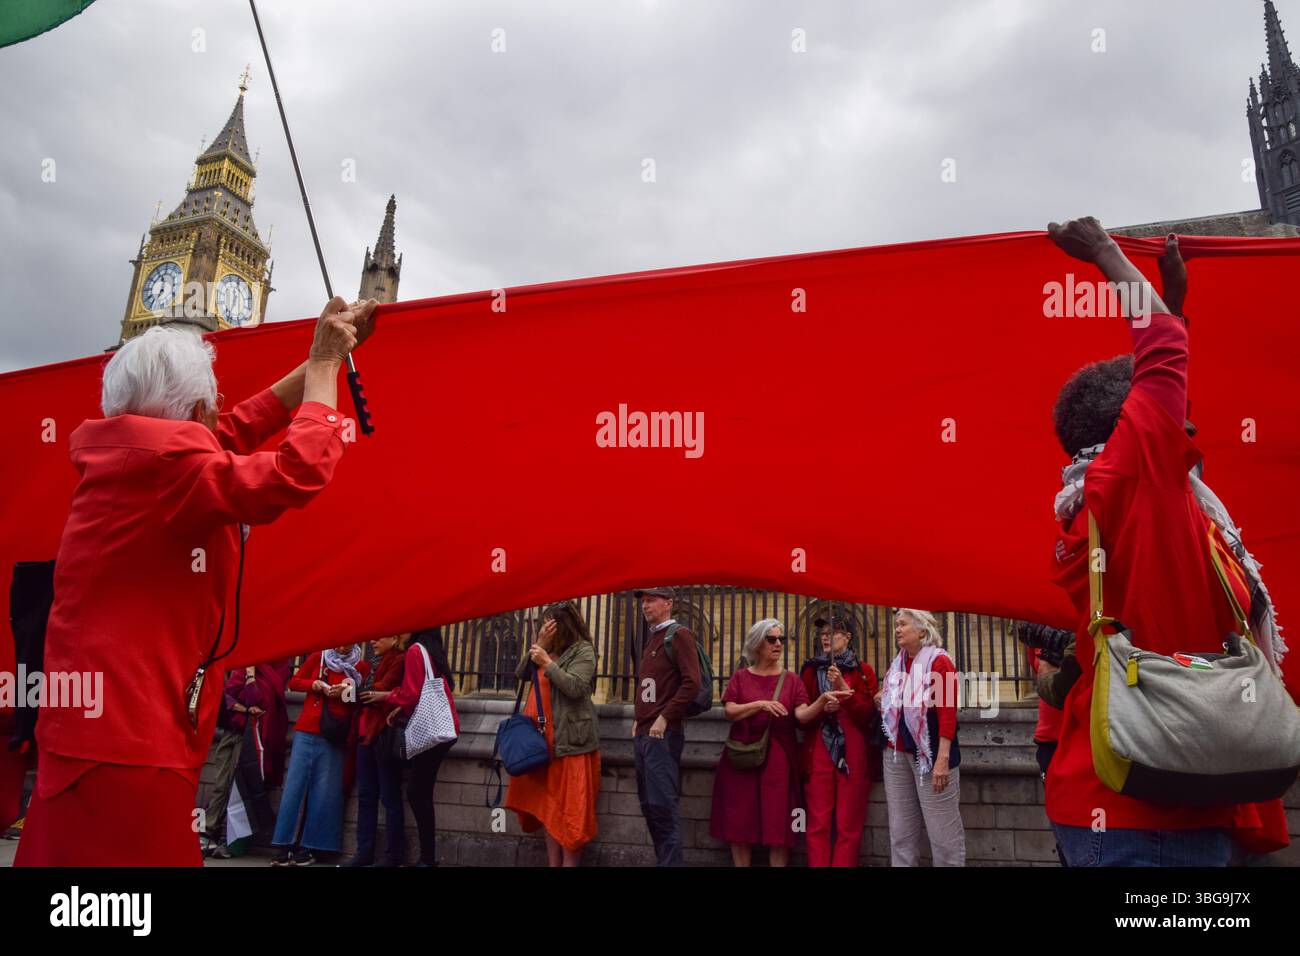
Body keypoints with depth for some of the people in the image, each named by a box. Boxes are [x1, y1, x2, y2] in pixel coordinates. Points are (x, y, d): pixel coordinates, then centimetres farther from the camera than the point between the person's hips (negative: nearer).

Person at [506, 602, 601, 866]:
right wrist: (538, 645, -1)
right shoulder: (549, 650, 17)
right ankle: (553, 863, 16)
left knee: (570, 807, -5)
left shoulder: (583, 650, -4)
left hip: (570, 740, -7)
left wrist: (547, 662, -16)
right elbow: (521, 674, 9)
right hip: (543, 737, 7)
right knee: (548, 805, 9)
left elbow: (575, 687, -16)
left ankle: (569, 863, -1)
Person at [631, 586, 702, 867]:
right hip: (642, 734, 9)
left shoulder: (678, 635, -5)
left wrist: (664, 718, -18)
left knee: (662, 805, -9)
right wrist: (638, 719, 14)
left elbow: (691, 682, -15)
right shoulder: (650, 639, 19)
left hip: (663, 734, -9)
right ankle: (663, 859, 20)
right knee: (648, 805, 11)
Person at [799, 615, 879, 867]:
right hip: (818, 753, 1)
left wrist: (843, 687, -15)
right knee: (818, 824, -1)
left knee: (848, 826, 0)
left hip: (854, 754, -1)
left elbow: (868, 714, -4)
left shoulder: (863, 671, 6)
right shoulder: (811, 669, 10)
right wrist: (821, 708, -10)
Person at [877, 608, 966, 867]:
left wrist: (943, 759, -21)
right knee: (900, 832, 10)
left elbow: (948, 712, -15)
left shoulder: (939, 661, -7)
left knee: (942, 832, -1)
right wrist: (882, 703, 4)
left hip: (929, 754, -7)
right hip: (897, 755, 7)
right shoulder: (897, 666, 14)